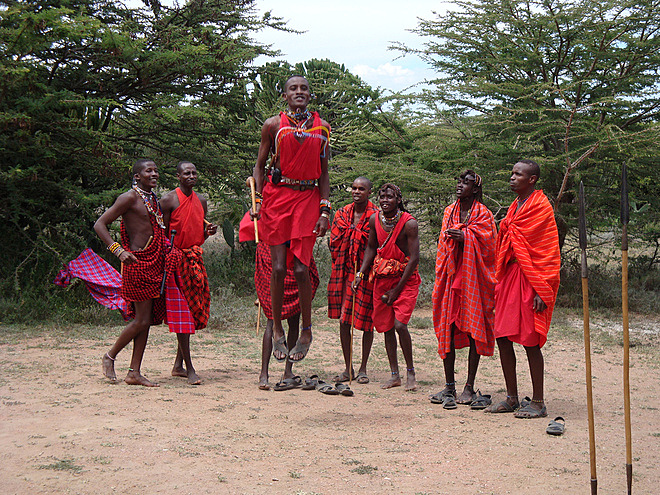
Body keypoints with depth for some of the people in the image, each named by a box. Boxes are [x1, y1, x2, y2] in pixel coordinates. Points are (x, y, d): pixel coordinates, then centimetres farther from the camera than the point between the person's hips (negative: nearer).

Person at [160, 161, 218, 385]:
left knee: (196, 310, 8)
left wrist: (209, 231, 0)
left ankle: (178, 365, 19)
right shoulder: (169, 200, -5)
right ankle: (189, 369, -5)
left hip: (196, 259, 7)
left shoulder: (201, 200, 15)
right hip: (177, 259, -7)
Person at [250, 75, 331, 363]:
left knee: (301, 268, -6)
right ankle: (277, 329, 12)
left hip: (308, 198, 1)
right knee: (279, 267, -3)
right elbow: (259, 166, 9)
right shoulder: (273, 125, 5)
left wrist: (325, 211, 2)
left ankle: (306, 330, 10)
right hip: (276, 196, 0)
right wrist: (257, 202, -1)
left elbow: (323, 173, 10)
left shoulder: (322, 128, 9)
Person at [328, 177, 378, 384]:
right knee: (343, 320, 4)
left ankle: (363, 368, 15)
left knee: (366, 321, 2)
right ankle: (348, 368, 14)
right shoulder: (342, 214, 9)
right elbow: (334, 243, 14)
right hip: (344, 272, 4)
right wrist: (340, 265, 6)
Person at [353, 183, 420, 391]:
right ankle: (395, 375, 18)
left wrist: (397, 290, -15)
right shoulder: (375, 220, 0)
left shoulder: (409, 223, -15)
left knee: (400, 324, -18)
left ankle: (410, 372, -1)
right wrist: (360, 274, 3)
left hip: (406, 279, -5)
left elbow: (414, 258, -15)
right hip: (382, 278, 5)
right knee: (386, 327, 6)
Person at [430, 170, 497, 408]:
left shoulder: (482, 214, 0)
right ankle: (449, 386, 8)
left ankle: (470, 386, 7)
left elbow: (486, 246, -8)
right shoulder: (449, 212, 15)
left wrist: (464, 236, -20)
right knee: (446, 328, 1)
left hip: (473, 277, -4)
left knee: (474, 329, -1)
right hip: (450, 274, 4)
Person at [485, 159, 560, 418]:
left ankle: (538, 403, 5)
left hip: (530, 280, -8)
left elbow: (546, 252, -12)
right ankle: (512, 398, 17)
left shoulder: (541, 207, -8)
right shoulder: (515, 207, 17)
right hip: (509, 277, 8)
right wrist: (500, 280, 16)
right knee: (503, 337, 7)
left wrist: (541, 290, -16)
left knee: (530, 340, -5)